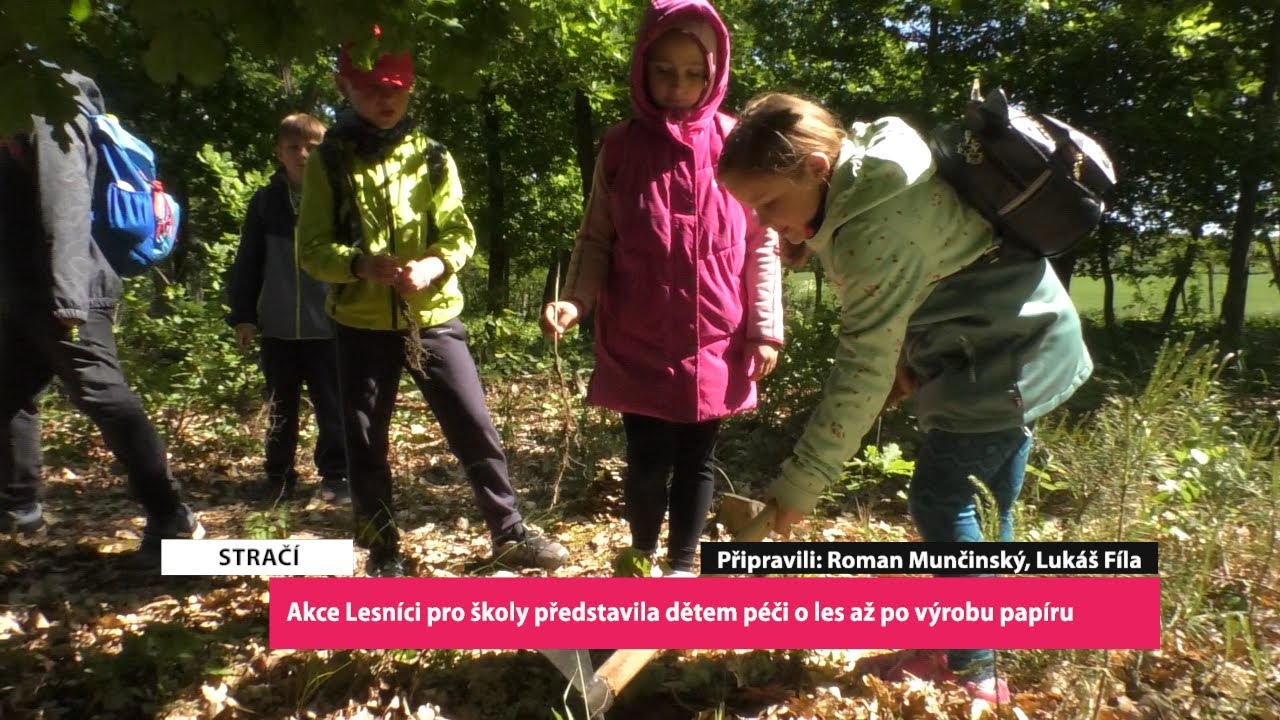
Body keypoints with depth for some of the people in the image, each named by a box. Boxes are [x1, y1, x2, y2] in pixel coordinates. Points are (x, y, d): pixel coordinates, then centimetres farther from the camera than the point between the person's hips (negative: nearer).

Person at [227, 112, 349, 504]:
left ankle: (336, 475, 17)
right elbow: (247, 263, 9)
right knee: (280, 407, 15)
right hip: (277, 326, 4)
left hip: (328, 325, -3)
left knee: (331, 406, 5)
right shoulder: (265, 201, 7)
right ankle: (278, 475, 27)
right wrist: (242, 314, 5)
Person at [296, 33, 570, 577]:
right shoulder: (328, 162, 1)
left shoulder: (432, 157, 5)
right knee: (365, 444, 8)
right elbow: (312, 248, -3)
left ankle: (509, 533, 18)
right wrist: (361, 264, -23)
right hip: (362, 325, 0)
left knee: (475, 426, 2)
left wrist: (434, 264, -21)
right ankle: (384, 554, 25)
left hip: (433, 319, 1)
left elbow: (461, 233, 1)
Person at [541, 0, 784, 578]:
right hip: (638, 344, 0)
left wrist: (765, 329, -1)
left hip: (714, 344, 1)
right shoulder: (620, 146, 1)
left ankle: (682, 566, 31)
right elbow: (596, 239, 4)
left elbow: (761, 243, 3)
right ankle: (641, 558, 31)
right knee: (648, 459, 3)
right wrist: (575, 299, -13)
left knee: (697, 458, 10)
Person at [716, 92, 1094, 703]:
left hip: (1005, 358, -10)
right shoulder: (865, 185, 0)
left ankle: (976, 672, 5)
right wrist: (907, 358, -4)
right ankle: (985, 648, 30)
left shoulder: (875, 228, -30)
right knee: (983, 506, 16)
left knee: (939, 499, -9)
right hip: (1018, 340, 10)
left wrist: (798, 484, -29)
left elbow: (863, 370, -31)